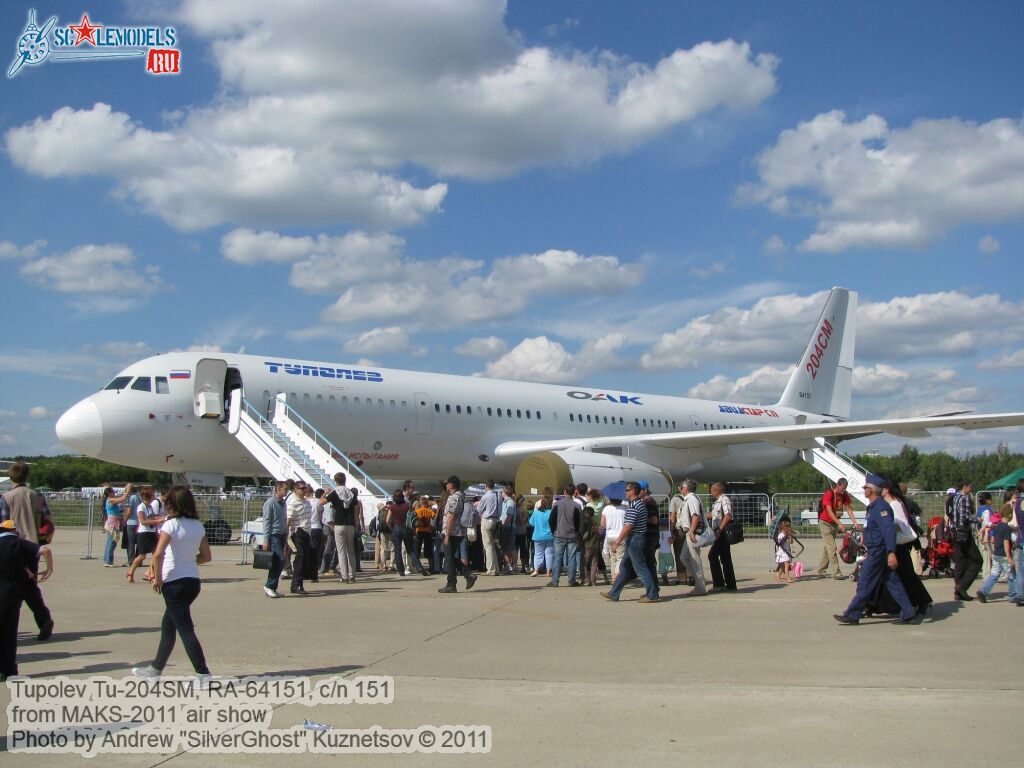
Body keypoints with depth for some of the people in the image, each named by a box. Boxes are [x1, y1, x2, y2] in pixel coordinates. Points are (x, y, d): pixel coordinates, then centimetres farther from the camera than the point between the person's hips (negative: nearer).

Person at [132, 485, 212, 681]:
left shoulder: (171, 525, -12)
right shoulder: (198, 526, 7)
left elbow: (158, 554, -23)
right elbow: (207, 556, 11)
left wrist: (158, 578, -12)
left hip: (174, 582, -7)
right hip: (193, 581, 7)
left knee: (185, 630, -4)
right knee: (168, 626, 21)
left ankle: (204, 675, -8)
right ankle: (155, 668, 33)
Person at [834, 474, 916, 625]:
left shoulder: (880, 507, -19)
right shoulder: (874, 506, 14)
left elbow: (889, 530, -28)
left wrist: (891, 553, -35)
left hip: (878, 552, -10)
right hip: (876, 550, 10)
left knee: (865, 583, -4)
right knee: (892, 582, 10)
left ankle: (852, 615, 2)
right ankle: (908, 612, 12)